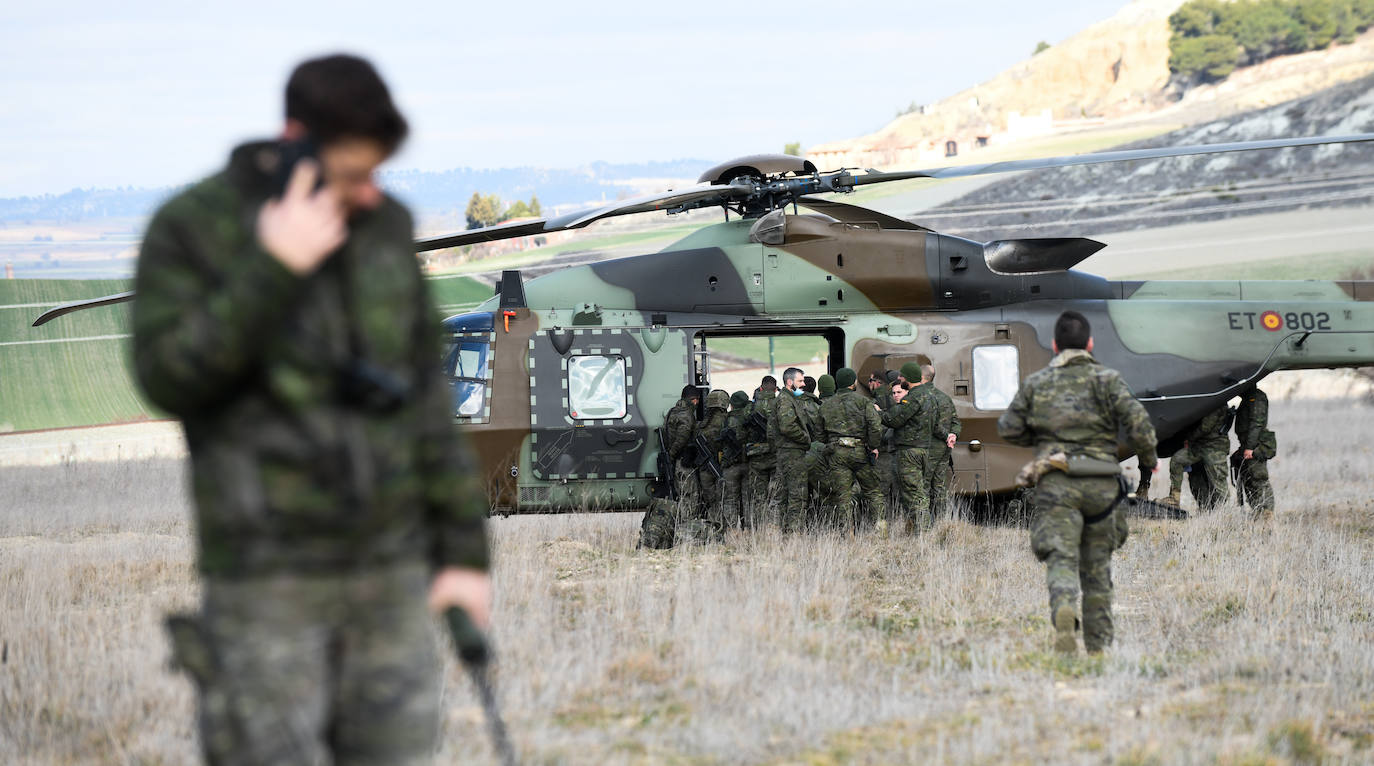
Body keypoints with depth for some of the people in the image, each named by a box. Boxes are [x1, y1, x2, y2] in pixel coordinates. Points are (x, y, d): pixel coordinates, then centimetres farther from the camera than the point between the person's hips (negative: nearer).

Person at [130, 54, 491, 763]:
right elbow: (167, 378, -17)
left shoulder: (386, 227, 7)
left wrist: (463, 547, 9)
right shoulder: (191, 227, -6)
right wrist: (273, 271, -23)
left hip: (392, 570, 4)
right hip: (266, 576, -4)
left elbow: (425, 396, 12)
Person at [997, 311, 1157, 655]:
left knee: (1061, 561, -9)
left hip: (1056, 484, 0)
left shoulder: (1035, 383, 8)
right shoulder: (1107, 379, 3)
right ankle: (1098, 645, 16)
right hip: (1100, 483, 0)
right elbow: (1137, 422, -7)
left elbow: (1009, 430, 11)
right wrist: (1148, 458, 11)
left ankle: (1064, 611, -40)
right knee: (1097, 567, 13)